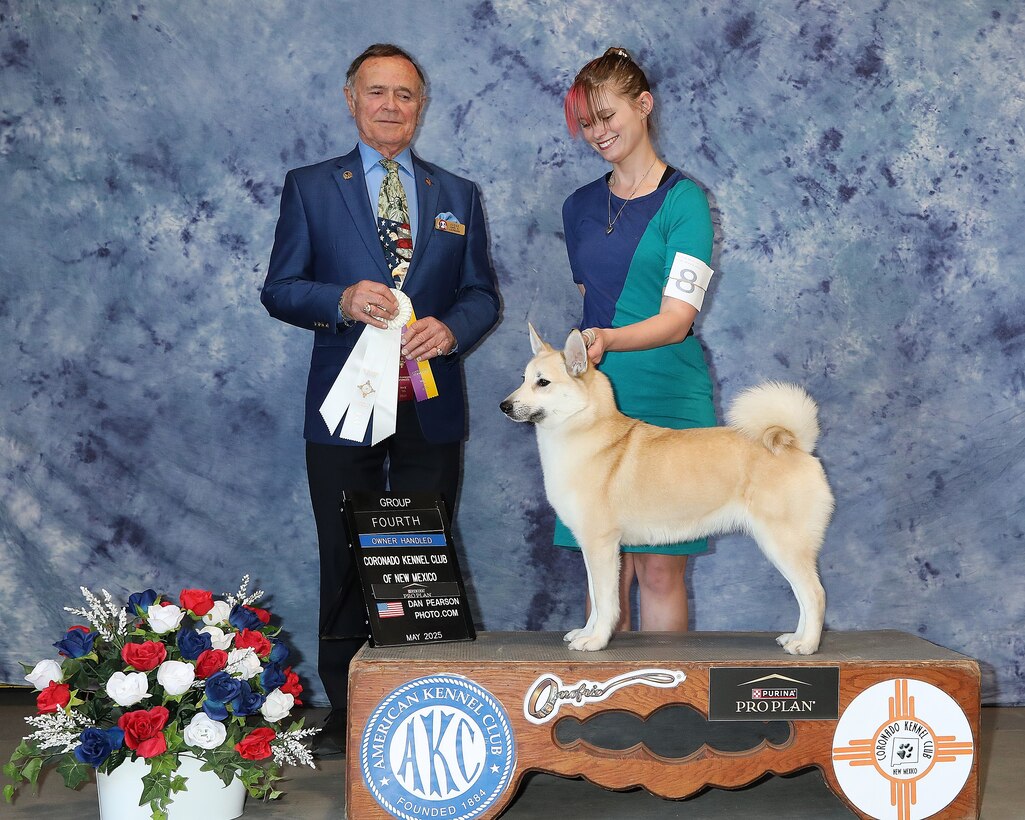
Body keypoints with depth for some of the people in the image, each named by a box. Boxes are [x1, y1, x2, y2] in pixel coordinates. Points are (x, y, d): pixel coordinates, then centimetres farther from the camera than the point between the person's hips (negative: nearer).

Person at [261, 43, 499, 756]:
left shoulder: (458, 196, 13)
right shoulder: (309, 187, 6)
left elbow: (483, 294, 10)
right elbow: (279, 289, 2)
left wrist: (452, 328, -12)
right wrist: (342, 301, -17)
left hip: (431, 408, 2)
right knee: (345, 564, 5)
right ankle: (344, 714, 15)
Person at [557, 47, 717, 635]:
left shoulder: (683, 200, -4)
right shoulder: (580, 207, 14)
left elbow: (676, 319, -12)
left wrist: (606, 339, -27)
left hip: (667, 399, -4)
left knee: (659, 568, -2)